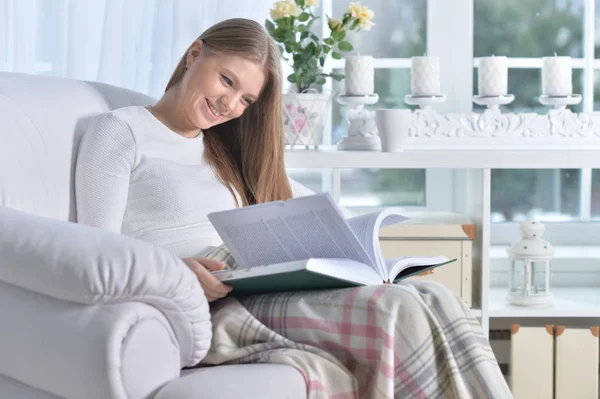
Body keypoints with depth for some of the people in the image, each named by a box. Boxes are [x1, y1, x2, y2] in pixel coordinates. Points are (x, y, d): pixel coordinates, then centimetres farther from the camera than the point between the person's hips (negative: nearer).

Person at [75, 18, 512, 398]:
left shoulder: (228, 154, 27)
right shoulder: (120, 132, 6)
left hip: (256, 298, 7)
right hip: (201, 314, -7)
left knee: (431, 301, -20)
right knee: (399, 314, -27)